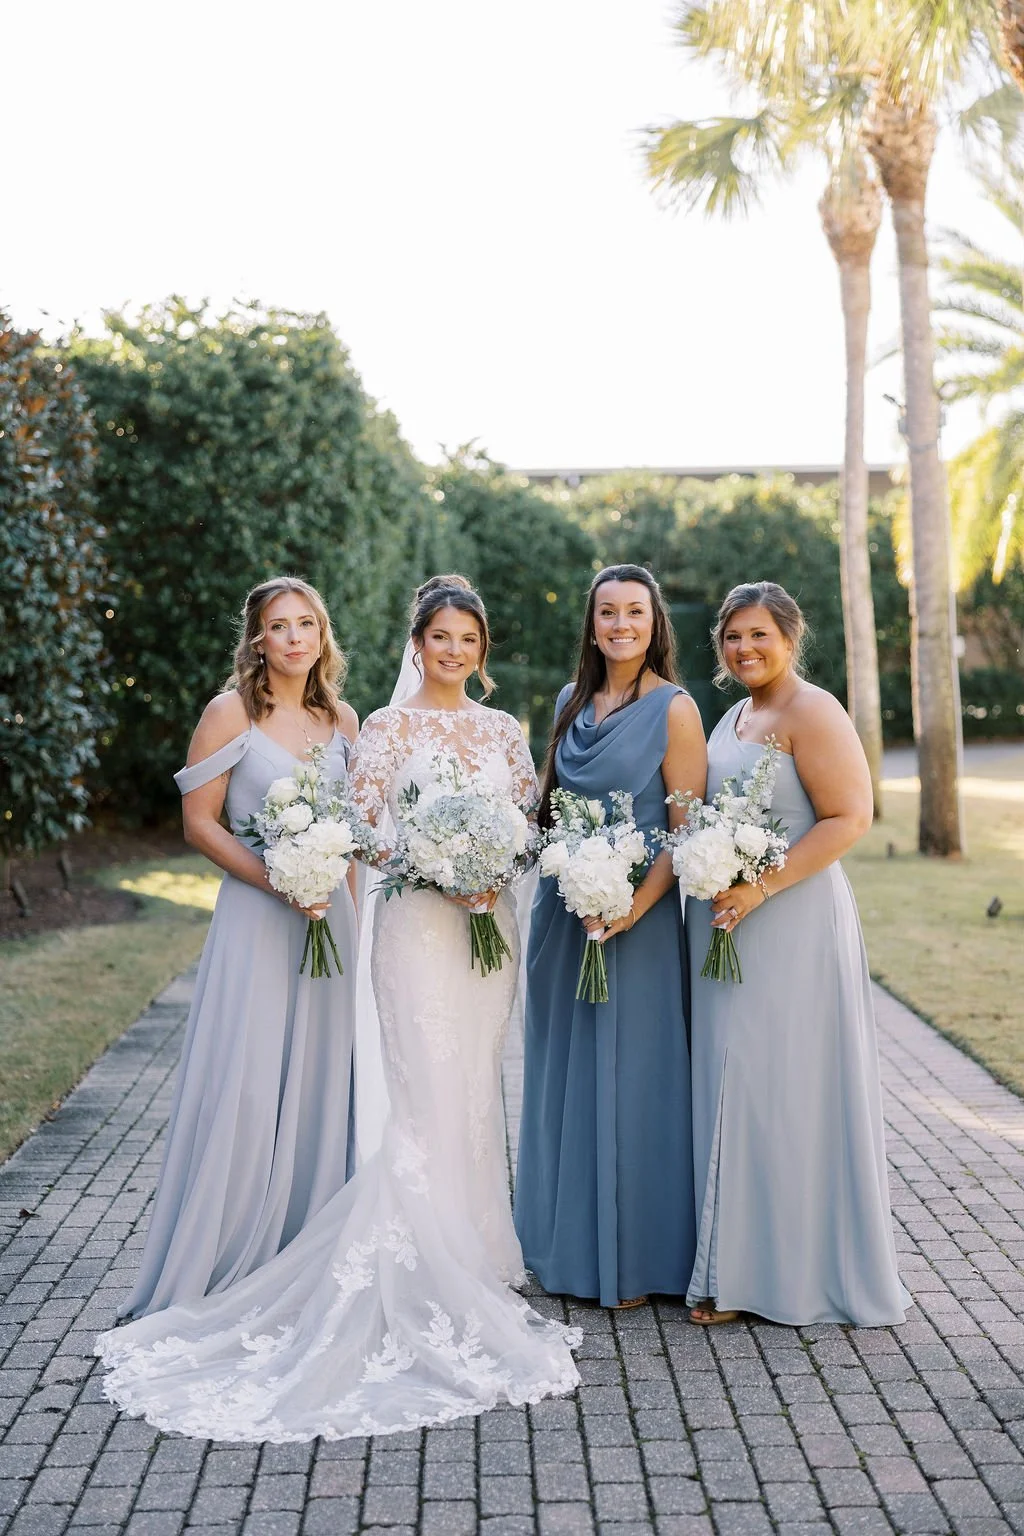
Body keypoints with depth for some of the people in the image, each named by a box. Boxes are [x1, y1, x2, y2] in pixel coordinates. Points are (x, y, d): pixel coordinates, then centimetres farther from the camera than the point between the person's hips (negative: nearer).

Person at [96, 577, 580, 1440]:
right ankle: (427, 1278, -2)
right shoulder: (388, 729, -1)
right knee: (431, 1094, -10)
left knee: (477, 1089, 9)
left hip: (490, 923, 5)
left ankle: (470, 1260, 20)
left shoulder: (505, 731, 12)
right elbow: (363, 829, -6)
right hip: (417, 921, -5)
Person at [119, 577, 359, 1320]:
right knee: (243, 1088, -5)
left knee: (318, 1085, 9)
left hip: (328, 917, 5)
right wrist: (273, 879, -18)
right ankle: (215, 1267, 9)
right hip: (255, 920, -5)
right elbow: (199, 820, -7)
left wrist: (352, 915, 11)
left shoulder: (342, 718, 9)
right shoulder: (231, 713, -5)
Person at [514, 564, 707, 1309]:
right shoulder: (572, 701, 10)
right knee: (563, 1073, 13)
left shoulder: (673, 709, -8)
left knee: (629, 1079, 1)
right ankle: (566, 1242, 28)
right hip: (563, 911, 6)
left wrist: (636, 905, -22)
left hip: (635, 914, -6)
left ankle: (634, 1259, 14)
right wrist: (551, 878, 2)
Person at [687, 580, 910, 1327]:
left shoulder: (811, 711, -10)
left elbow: (850, 817, -18)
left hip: (789, 925, -9)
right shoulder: (735, 715, 16)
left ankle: (794, 1270, 11)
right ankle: (740, 1267, 22)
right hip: (725, 928, 9)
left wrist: (762, 887, -23)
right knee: (732, 1087, 11)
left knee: (779, 1086, -3)